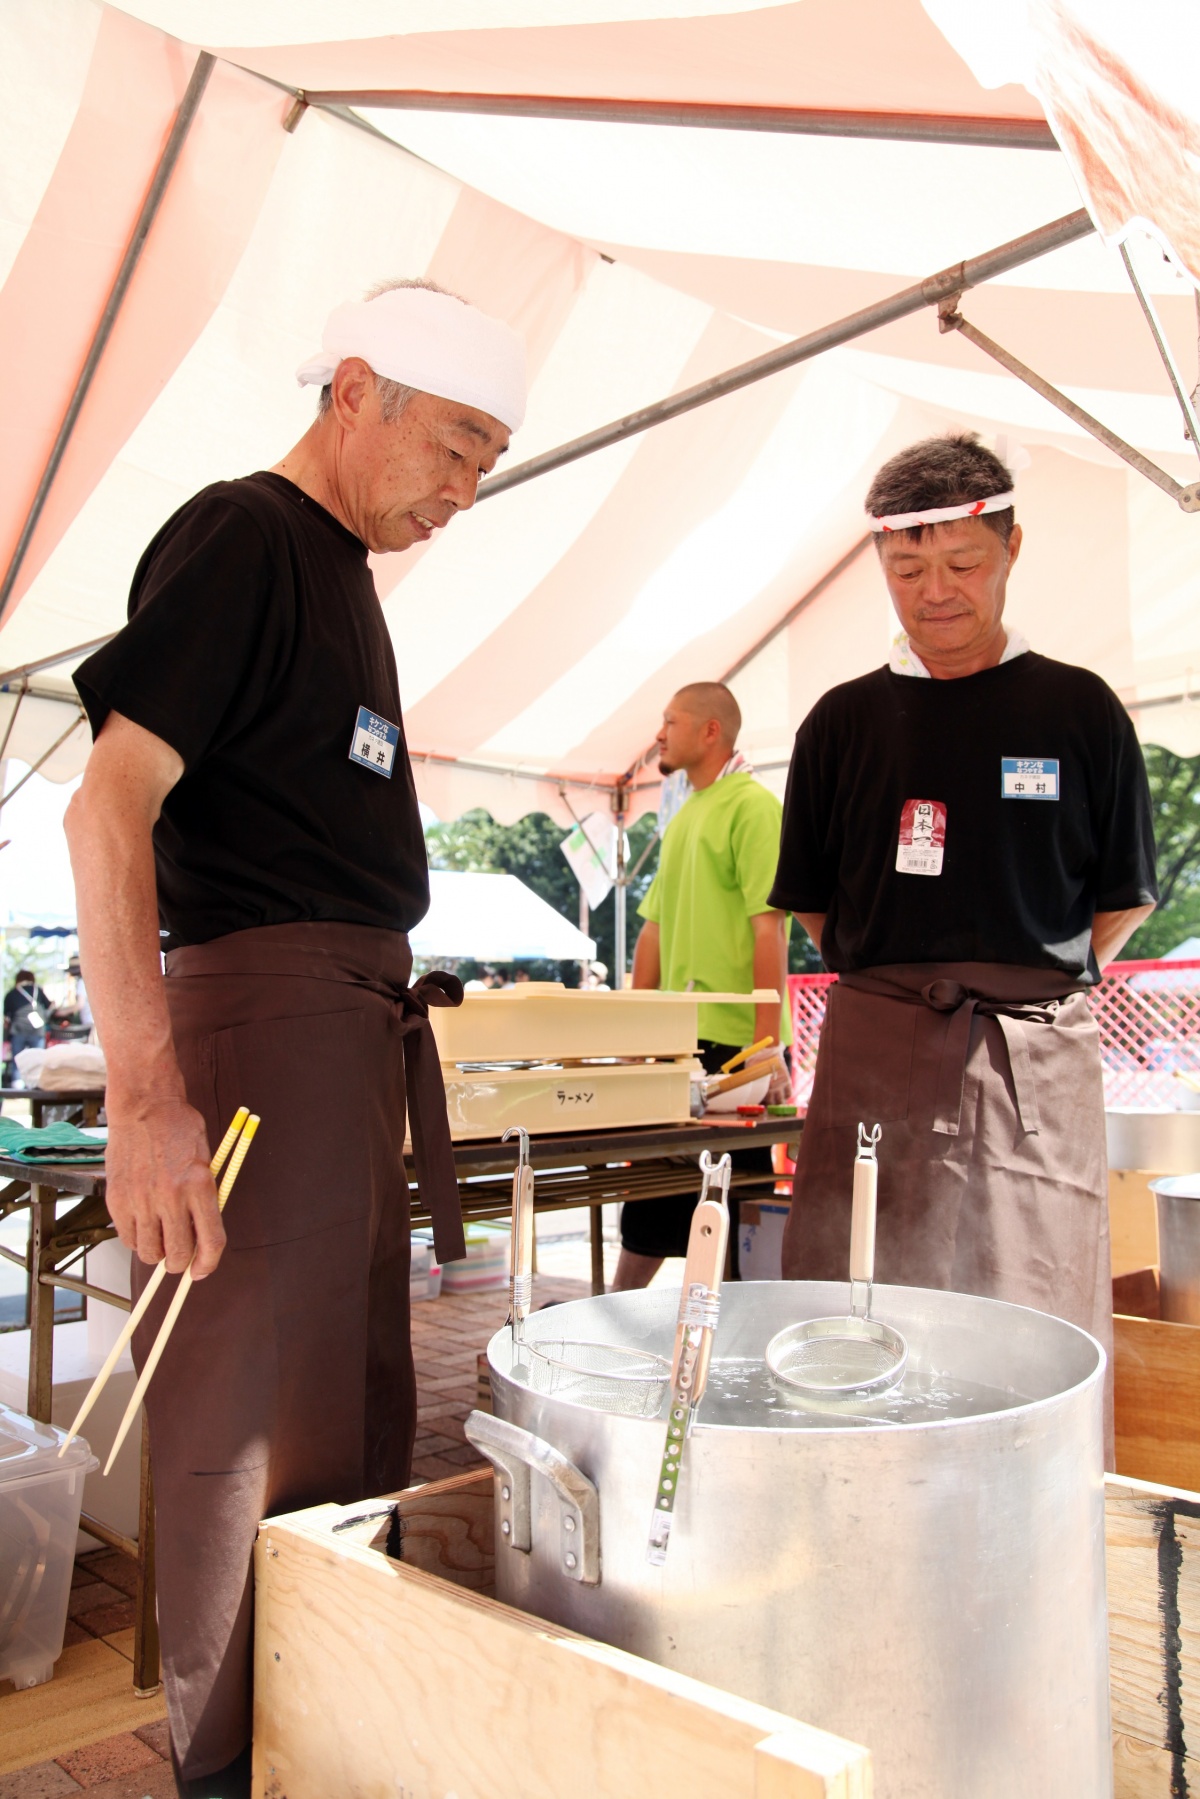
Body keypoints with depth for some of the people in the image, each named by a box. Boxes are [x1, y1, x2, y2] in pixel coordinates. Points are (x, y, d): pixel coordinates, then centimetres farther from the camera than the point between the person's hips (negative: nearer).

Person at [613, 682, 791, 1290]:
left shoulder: (751, 806, -8)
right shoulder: (683, 817, 18)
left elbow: (769, 927, -16)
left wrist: (766, 1043, -21)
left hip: (736, 1040, -8)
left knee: (743, 1198, 1)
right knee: (656, 1186, 18)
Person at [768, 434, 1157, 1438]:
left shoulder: (1079, 709, 7)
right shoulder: (845, 721, 9)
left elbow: (1125, 900, 12)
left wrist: (1032, 983, 10)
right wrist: (895, 982, 8)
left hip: (1036, 1058, 0)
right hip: (874, 1052, 1)